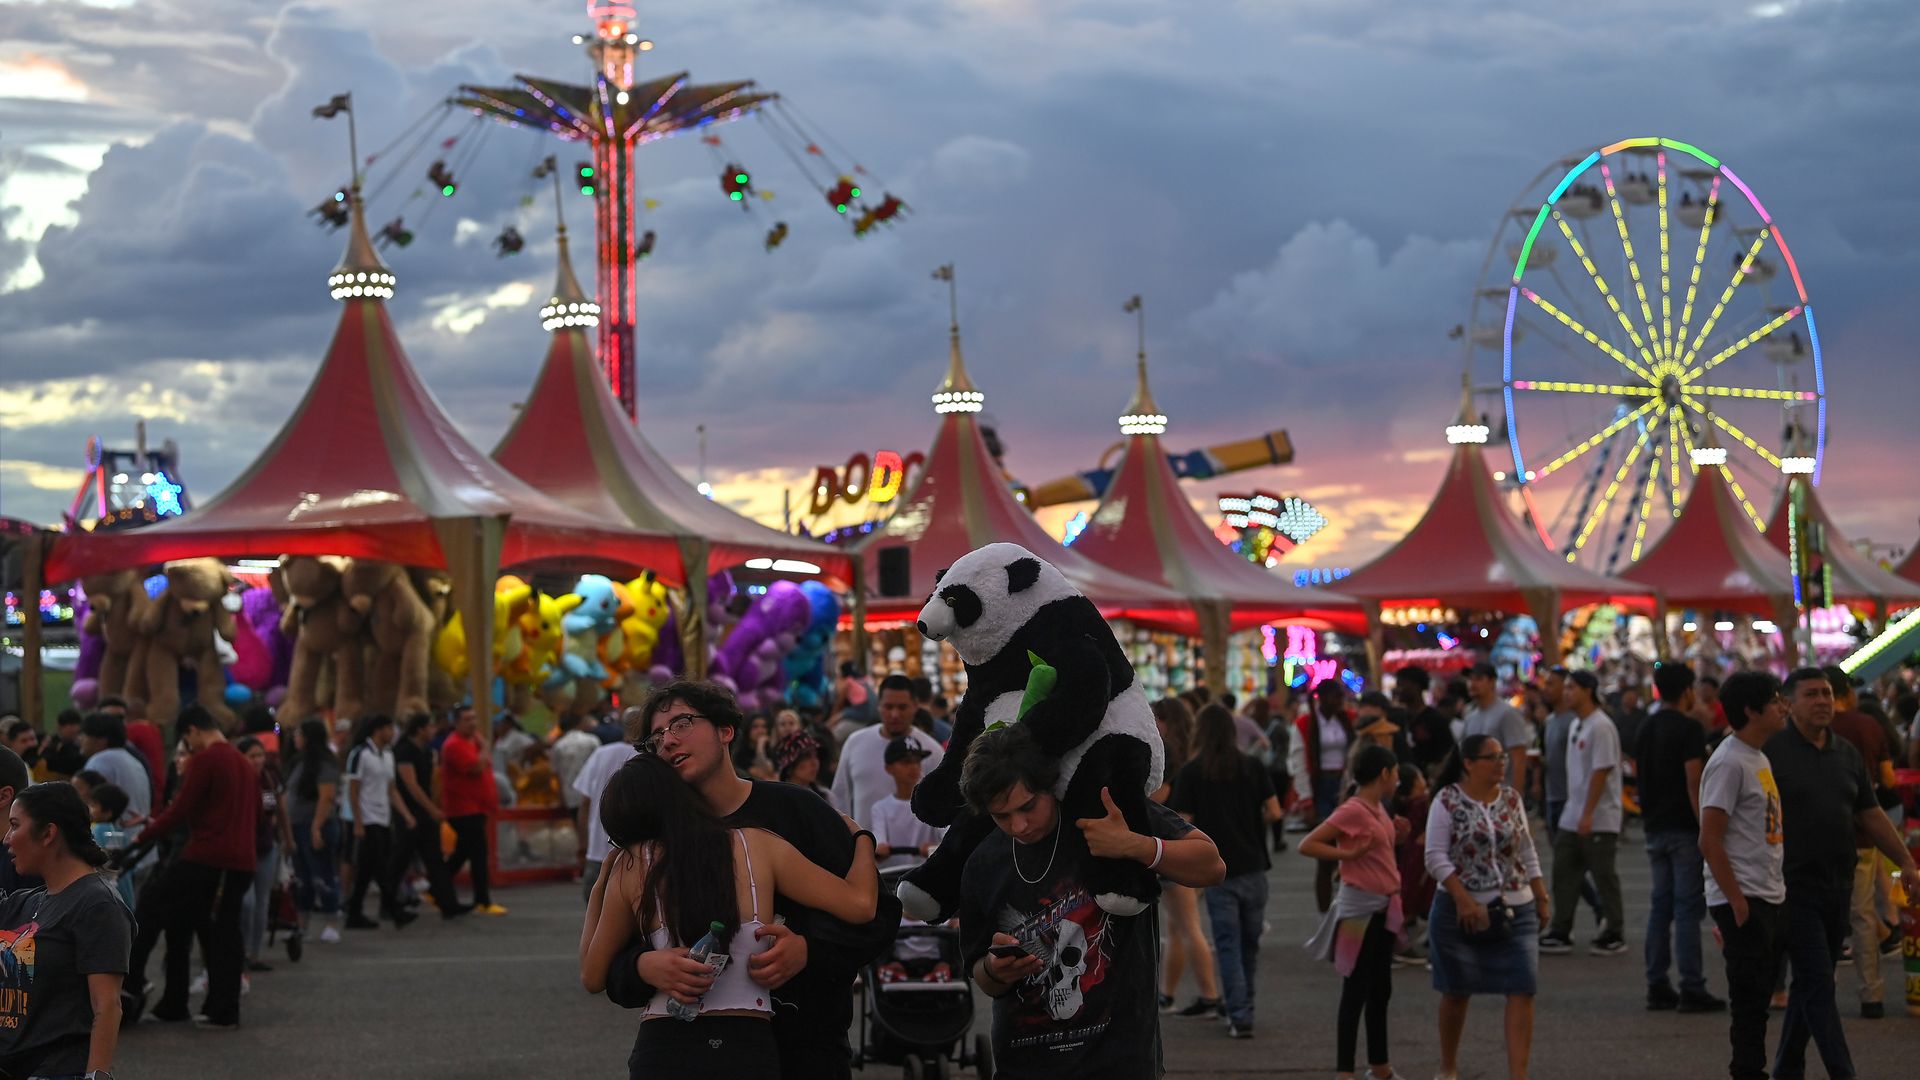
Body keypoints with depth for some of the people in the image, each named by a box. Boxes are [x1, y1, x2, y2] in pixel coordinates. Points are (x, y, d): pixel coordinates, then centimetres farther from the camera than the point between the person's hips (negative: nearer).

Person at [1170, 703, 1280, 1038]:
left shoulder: (1191, 772, -7)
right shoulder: (1253, 767, 0)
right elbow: (1274, 812, -1)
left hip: (1217, 871, -3)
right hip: (1253, 866, 3)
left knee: (1228, 945, 2)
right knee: (1250, 942, 15)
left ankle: (1239, 1016, -3)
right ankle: (1244, 1007, 25)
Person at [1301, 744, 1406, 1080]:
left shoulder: (1378, 809, 10)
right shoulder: (1352, 811, -16)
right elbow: (1307, 845, -19)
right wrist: (1347, 854, -24)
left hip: (1384, 908, 9)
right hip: (1360, 908, -9)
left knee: (1380, 989, 16)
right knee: (1355, 991, -4)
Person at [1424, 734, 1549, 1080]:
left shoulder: (1511, 799, 7)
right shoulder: (1447, 801, -8)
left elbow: (1527, 853, 15)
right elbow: (1436, 857, -12)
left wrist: (1541, 896, 10)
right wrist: (1464, 900, -19)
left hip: (1515, 911, 4)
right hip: (1461, 910, -3)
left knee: (1522, 990, -8)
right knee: (1457, 992, 9)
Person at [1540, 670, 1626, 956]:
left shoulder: (1600, 727, -16)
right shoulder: (1575, 725, 13)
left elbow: (1601, 772, -20)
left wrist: (1587, 814, -21)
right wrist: (1574, 811, 16)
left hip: (1599, 819, -9)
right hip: (1572, 818, 9)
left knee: (1604, 877, 0)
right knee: (1563, 874, 8)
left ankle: (1614, 935, 9)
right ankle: (1560, 933, 12)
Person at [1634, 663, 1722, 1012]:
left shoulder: (1646, 728, 12)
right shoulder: (1689, 728, -12)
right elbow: (1694, 782, -18)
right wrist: (1706, 828, -17)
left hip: (1655, 826, 8)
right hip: (1683, 827, -8)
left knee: (1660, 905, 10)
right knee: (1688, 907, -6)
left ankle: (1657, 987, 11)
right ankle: (1691, 990, -6)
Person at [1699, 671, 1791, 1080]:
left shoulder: (1759, 758, 16)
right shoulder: (1729, 762, -14)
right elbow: (1710, 841, -18)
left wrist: (1778, 891, 16)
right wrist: (1737, 901, -19)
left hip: (1772, 899, 9)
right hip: (1743, 901, -9)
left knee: (1760, 997, 13)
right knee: (1749, 1000, -5)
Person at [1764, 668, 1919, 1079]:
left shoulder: (1847, 753, 11)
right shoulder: (1773, 751, -8)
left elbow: (1871, 814, 15)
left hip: (1838, 886, 6)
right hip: (1796, 886, -6)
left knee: (1810, 982, 13)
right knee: (1818, 984, -9)